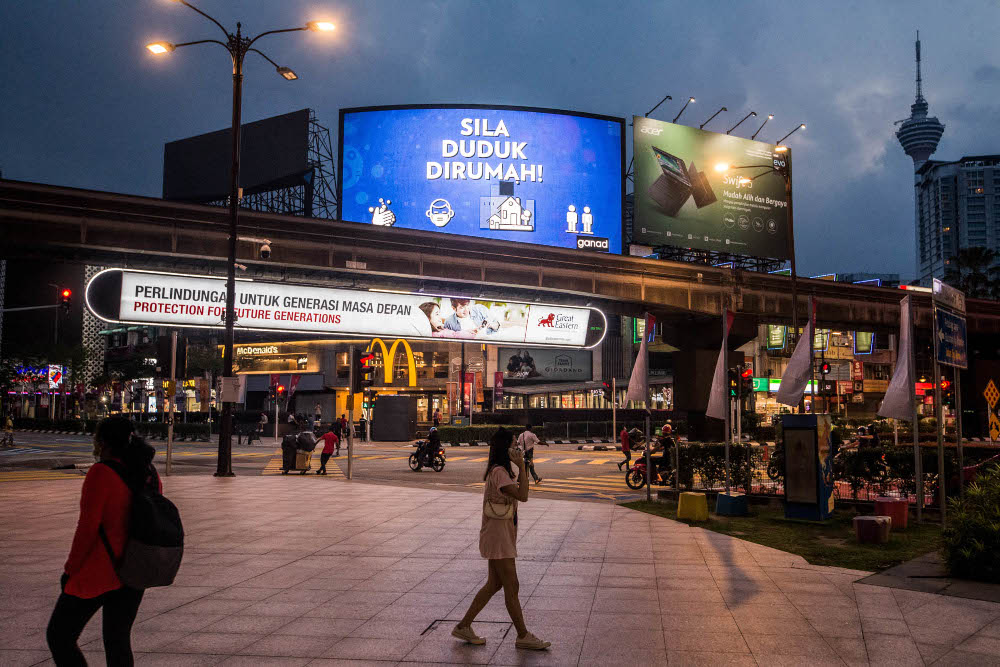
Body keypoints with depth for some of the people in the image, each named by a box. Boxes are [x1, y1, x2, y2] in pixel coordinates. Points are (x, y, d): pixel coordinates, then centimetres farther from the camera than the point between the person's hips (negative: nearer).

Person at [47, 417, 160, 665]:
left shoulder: (101, 473, -17)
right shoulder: (149, 474, 4)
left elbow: (88, 528, -18)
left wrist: (70, 570, -7)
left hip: (98, 573, -7)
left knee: (59, 637, 9)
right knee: (118, 642, 17)